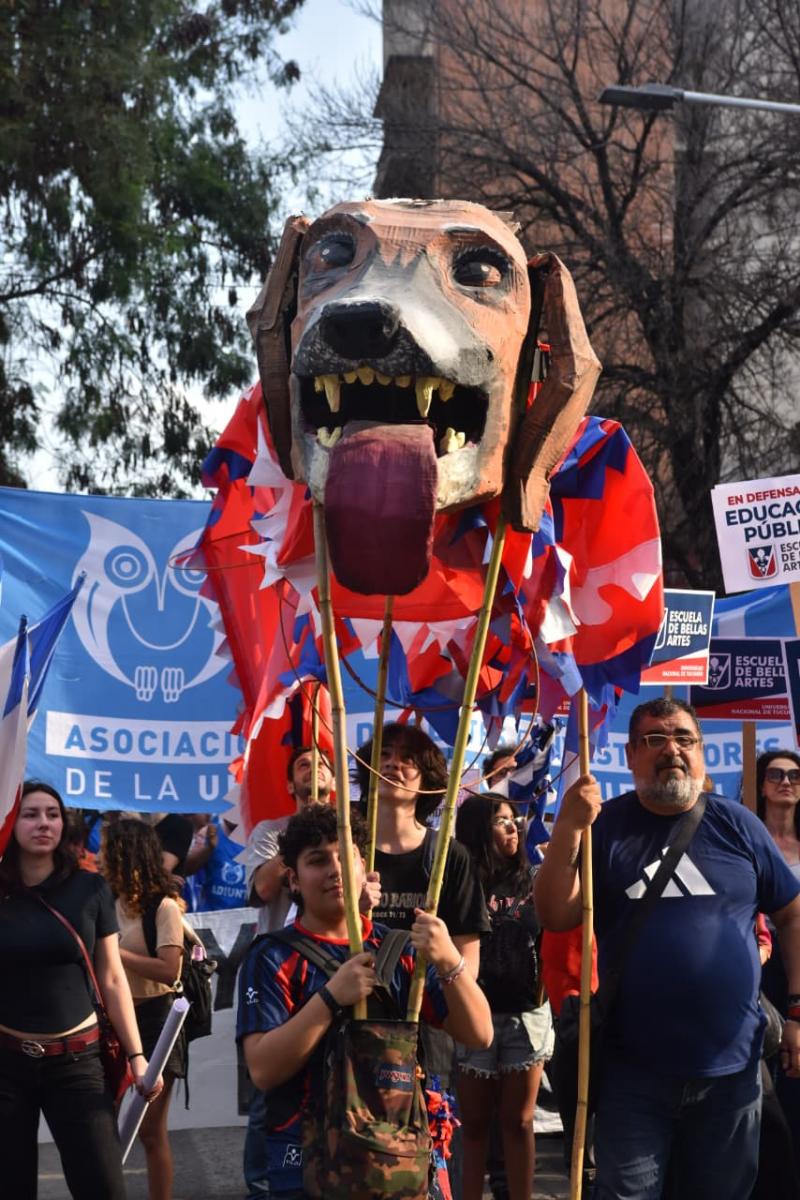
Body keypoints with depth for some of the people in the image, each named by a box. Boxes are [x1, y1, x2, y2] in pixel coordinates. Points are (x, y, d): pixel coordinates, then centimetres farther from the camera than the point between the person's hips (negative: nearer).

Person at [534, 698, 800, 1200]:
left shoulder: (737, 825, 2)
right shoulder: (606, 825, -1)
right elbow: (556, 918, -9)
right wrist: (567, 830, -22)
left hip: (732, 1067, 1)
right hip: (633, 1070, -1)